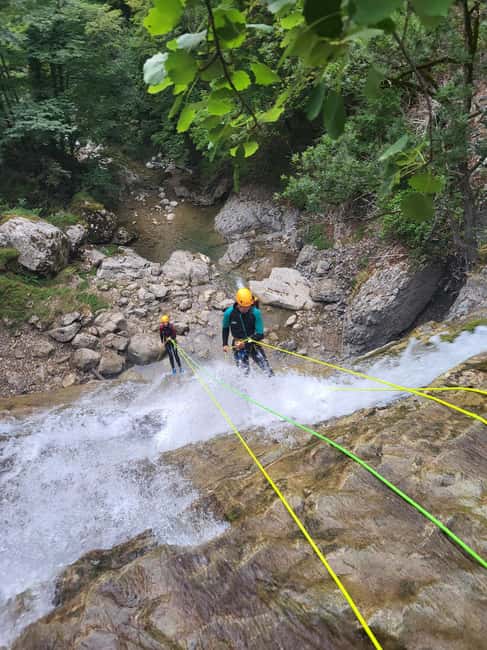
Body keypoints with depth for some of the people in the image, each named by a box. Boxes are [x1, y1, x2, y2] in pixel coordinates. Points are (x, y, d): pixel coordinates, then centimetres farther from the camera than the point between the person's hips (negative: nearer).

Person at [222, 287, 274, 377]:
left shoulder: (256, 313, -17)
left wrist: (246, 343, -24)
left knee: (267, 370, 0)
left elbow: (260, 334, -13)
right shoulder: (229, 313, -13)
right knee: (243, 372, -12)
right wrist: (225, 344, 2)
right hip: (238, 346, 0)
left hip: (253, 344, 0)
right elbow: (225, 328, 8)